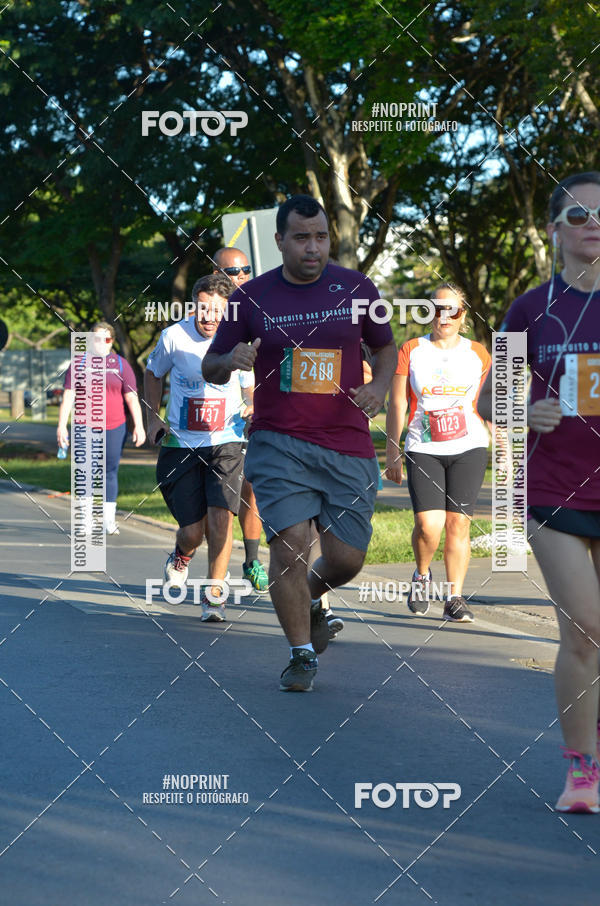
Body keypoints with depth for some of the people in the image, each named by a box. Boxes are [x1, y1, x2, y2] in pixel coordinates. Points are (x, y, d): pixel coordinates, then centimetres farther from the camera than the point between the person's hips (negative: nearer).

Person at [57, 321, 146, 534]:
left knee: (110, 472, 2)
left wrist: (139, 426, -2)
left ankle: (109, 520, 9)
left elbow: (132, 398, 5)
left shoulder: (121, 364, 8)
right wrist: (61, 426, -3)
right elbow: (68, 396, 4)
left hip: (114, 428, 0)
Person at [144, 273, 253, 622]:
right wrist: (153, 418, 7)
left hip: (226, 443, 0)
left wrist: (253, 410, -12)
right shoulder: (174, 336, -7)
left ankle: (214, 593, -1)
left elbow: (251, 389, 9)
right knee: (193, 530, -2)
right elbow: (153, 373, 14)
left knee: (220, 517, -19)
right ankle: (182, 555, 37)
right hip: (182, 445, 0)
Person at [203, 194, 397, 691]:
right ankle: (302, 654, 2)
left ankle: (310, 598, 37)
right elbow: (210, 368, 8)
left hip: (348, 445, 2)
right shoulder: (251, 296, 2)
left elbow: (386, 347, 17)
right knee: (290, 542, -16)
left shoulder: (356, 288, 4)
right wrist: (231, 361, -16)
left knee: (346, 558, 1)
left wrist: (379, 388, -4)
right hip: (279, 441, -1)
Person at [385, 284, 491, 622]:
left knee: (458, 522, -5)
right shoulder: (411, 351, 5)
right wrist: (392, 452, 2)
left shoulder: (478, 354, 9)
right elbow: (397, 405, 5)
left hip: (469, 449, 1)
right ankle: (421, 576, 16)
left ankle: (455, 598, 5)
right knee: (429, 525, -14)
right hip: (423, 451, -1)